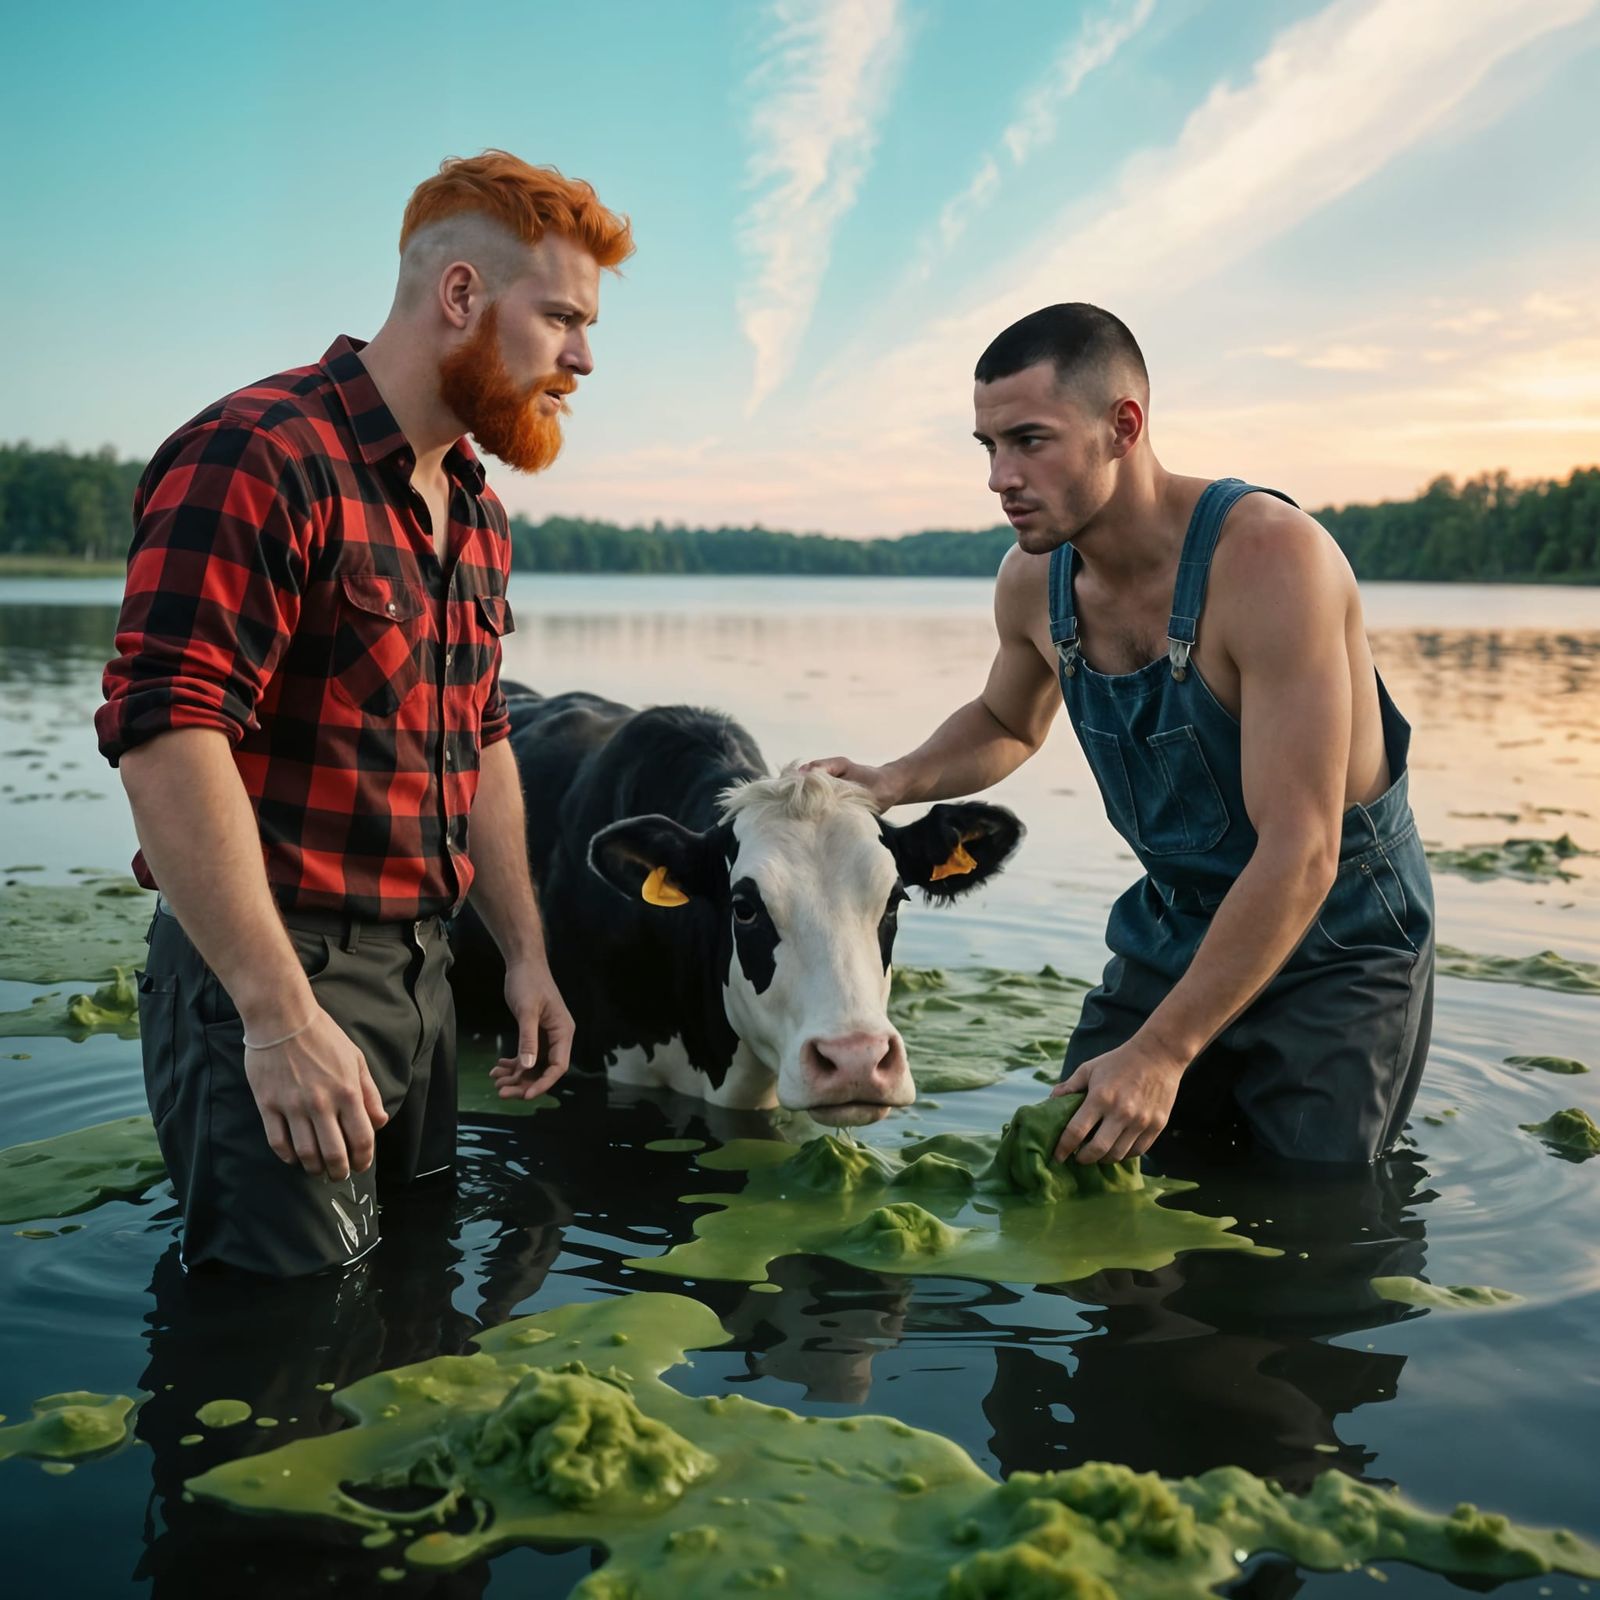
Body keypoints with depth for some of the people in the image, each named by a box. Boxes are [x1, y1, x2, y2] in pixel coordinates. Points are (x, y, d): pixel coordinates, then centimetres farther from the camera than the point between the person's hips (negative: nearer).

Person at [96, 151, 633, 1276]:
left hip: (423, 973, 9)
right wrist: (281, 1014, -27)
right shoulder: (258, 458, -16)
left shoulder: (479, 513, 14)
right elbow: (166, 737, -25)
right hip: (268, 976, -9)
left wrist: (527, 952, 17)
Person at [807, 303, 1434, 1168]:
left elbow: (1299, 855, -30)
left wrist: (1162, 1052, -30)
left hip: (1336, 949, -5)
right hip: (1170, 932, 6)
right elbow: (1007, 723, 18)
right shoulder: (1033, 578, -7)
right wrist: (897, 782, -4)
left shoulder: (1269, 555, -28)